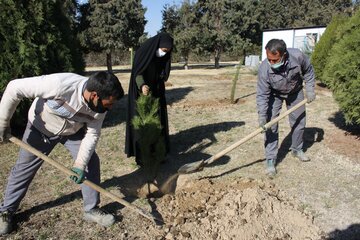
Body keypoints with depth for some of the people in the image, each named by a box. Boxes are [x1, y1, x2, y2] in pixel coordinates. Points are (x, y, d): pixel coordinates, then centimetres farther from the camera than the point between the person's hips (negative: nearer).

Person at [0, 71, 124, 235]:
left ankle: (91, 210, 10)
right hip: (40, 127, -3)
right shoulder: (59, 85, -43)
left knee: (91, 161, -6)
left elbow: (92, 134, -15)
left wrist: (80, 164, -23)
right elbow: (14, 88, -33)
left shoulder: (100, 105, -27)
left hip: (73, 131, 3)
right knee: (24, 168, 7)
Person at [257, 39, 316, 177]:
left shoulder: (297, 56, -34)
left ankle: (296, 149, 36)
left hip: (295, 91, 3)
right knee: (271, 125, -11)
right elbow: (262, 95, -29)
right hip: (274, 94, -2)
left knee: (299, 121, 12)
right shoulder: (264, 69, -37)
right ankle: (270, 159, -1)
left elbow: (308, 72, -10)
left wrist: (310, 90, -11)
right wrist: (262, 116, -34)